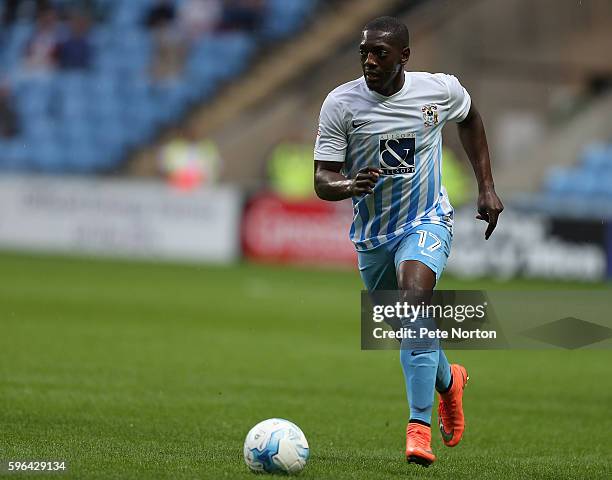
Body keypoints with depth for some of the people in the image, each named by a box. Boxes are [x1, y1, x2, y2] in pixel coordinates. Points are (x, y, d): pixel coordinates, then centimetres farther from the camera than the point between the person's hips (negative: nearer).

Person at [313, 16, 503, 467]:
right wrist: (349, 185, -38)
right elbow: (322, 180, -14)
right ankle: (449, 380, 50)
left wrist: (487, 187, 10)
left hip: (427, 221, -2)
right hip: (372, 234, 2)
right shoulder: (341, 103, -15)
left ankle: (420, 426, -30)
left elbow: (470, 118, 14)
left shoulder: (440, 89, -10)